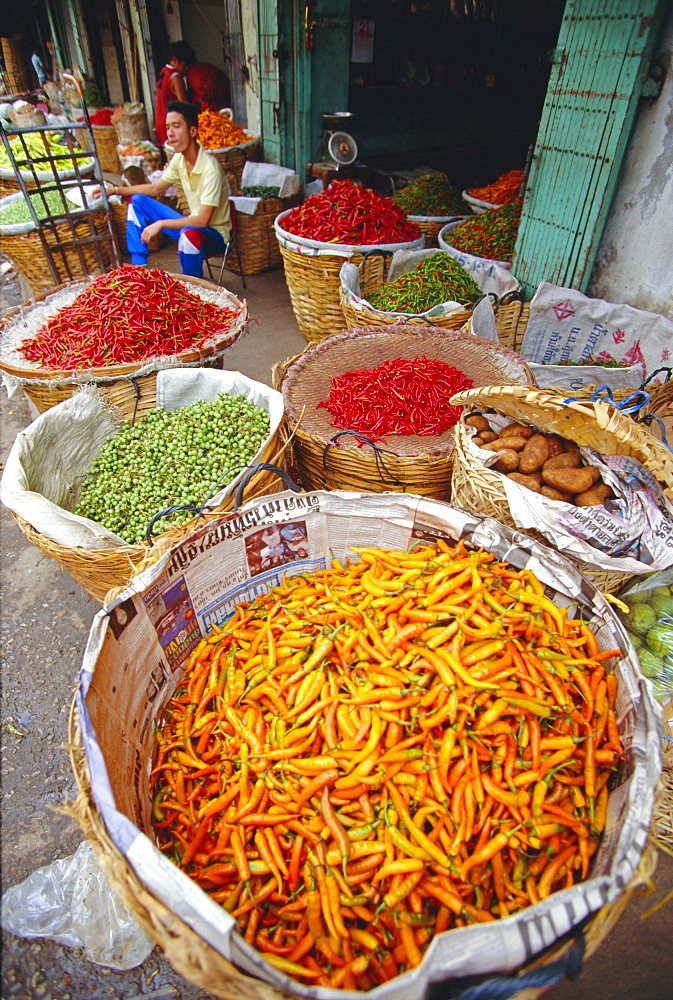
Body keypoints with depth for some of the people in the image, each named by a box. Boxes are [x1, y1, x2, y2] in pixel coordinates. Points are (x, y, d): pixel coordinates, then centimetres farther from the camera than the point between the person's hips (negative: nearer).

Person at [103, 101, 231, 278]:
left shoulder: (210, 168, -24)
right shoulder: (179, 159, 0)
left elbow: (202, 220, -30)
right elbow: (156, 188, 15)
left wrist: (160, 224, -28)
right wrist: (115, 190, 9)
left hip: (215, 233, -8)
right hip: (191, 223, 8)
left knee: (190, 234, -43)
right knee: (138, 201, 8)